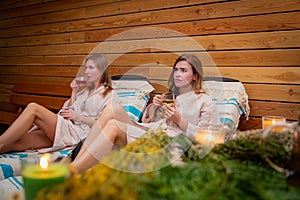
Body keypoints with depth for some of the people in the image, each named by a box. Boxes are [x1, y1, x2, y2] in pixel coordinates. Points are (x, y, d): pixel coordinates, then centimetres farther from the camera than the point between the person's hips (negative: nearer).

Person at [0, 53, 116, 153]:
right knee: (18, 142, -18)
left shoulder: (108, 94, 6)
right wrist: (74, 92, 12)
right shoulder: (84, 89, 27)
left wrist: (78, 116, -12)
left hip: (78, 133, -6)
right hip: (66, 127, 6)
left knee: (33, 108, -23)